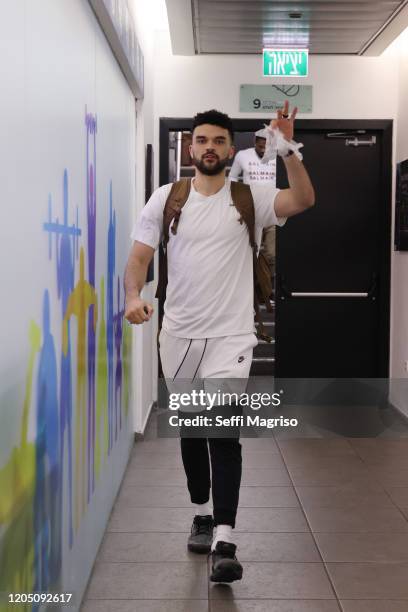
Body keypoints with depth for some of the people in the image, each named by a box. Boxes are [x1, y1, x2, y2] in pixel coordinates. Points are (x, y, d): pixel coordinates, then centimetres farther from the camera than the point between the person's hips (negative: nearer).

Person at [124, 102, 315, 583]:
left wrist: (287, 148, -28)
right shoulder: (167, 198, 2)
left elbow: (303, 200, -17)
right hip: (179, 336, 3)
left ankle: (224, 543, -14)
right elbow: (139, 257, -1)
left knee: (224, 432, -14)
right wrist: (134, 297, -21)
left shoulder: (249, 198, -1)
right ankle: (202, 516, 34)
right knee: (191, 431, 16)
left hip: (230, 336, -3)